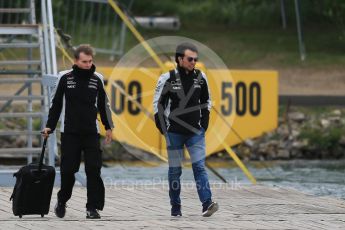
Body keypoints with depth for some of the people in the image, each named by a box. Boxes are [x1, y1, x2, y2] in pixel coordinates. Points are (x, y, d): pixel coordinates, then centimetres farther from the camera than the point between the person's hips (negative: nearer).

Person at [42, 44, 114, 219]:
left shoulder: (97, 79, 5)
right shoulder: (65, 78, 0)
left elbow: (103, 105, 14)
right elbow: (56, 104, 7)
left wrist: (108, 127, 12)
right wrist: (50, 126, 1)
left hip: (91, 132, 1)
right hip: (69, 132, -1)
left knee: (94, 170, -8)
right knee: (68, 170, 0)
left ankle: (93, 207, -4)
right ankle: (62, 201, 22)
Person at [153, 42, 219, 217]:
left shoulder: (200, 77, 2)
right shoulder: (167, 79, -8)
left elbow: (206, 101, 16)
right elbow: (158, 104, 1)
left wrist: (204, 122, 8)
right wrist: (163, 127, -3)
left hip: (196, 132, 2)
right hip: (174, 133, -2)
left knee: (199, 166, -9)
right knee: (174, 170, 6)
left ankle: (207, 204, -17)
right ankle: (175, 208, 15)